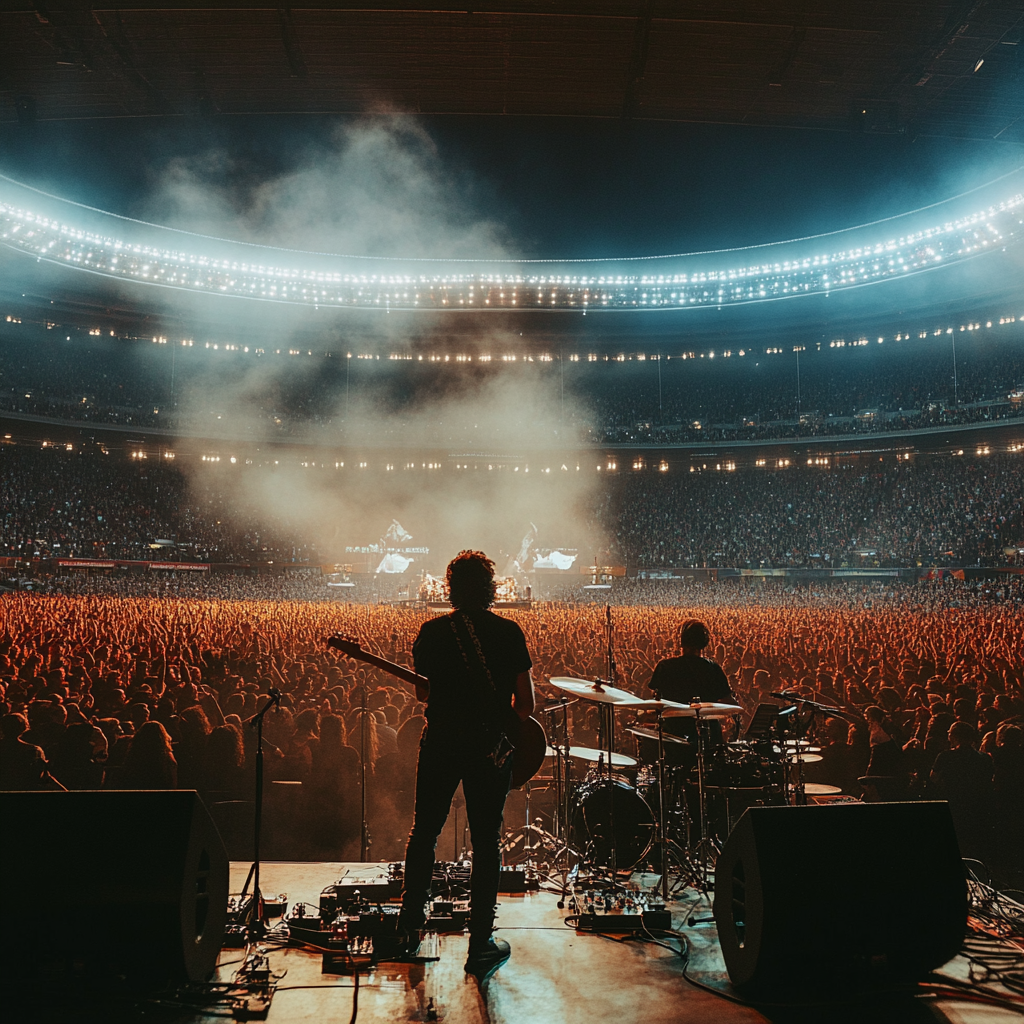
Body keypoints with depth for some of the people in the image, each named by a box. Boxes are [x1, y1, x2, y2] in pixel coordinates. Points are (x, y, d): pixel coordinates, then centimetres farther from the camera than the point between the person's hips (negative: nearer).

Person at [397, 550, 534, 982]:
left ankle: (410, 923, 31)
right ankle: (480, 942, 12)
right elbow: (525, 701, -5)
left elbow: (423, 692, 3)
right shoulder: (509, 632, -6)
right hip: (491, 747, -1)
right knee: (486, 841, 7)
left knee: (424, 831, 18)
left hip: (441, 742, 2)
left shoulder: (433, 631, -3)